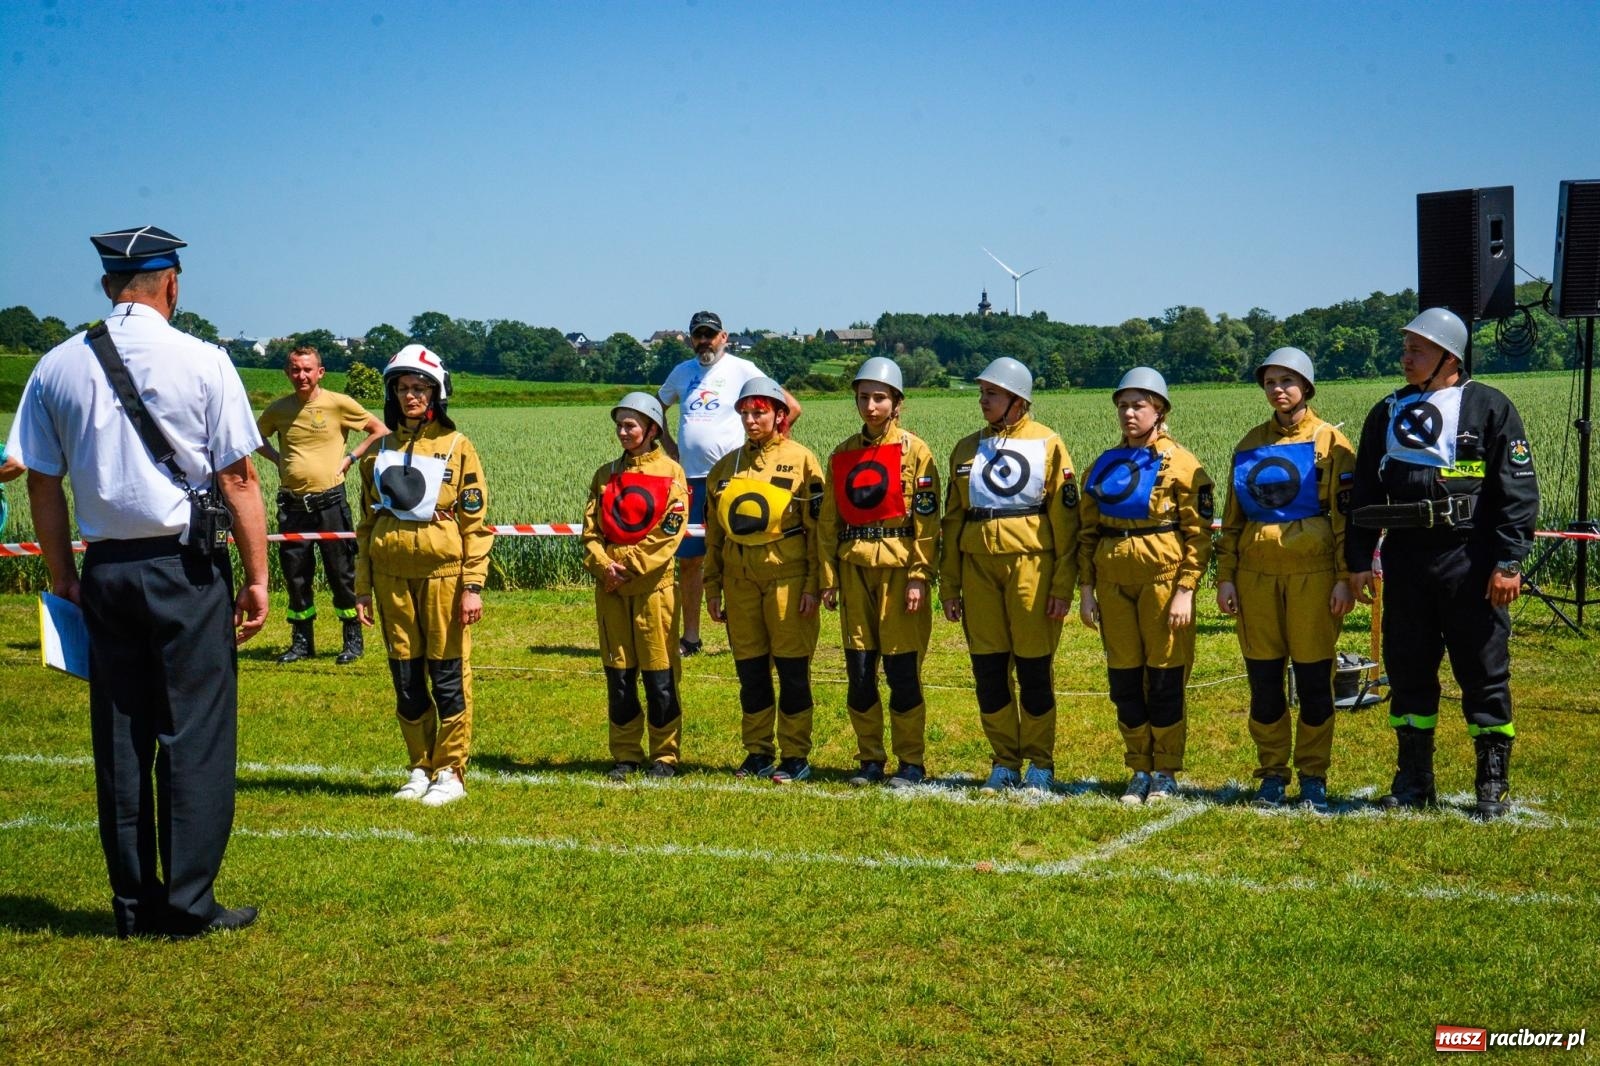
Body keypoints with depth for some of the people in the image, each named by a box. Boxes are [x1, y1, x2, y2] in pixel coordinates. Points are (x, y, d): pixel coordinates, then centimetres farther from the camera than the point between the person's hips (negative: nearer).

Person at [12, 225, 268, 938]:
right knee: (196, 733, 1)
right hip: (188, 566, -4)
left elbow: (42, 482, 7)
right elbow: (238, 478, -7)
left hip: (104, 570, 4)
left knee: (119, 738, 9)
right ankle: (189, 903, 2)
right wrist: (257, 578, -2)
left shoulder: (57, 366, 5)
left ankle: (134, 905, 14)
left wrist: (63, 578, 15)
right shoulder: (202, 362, -5)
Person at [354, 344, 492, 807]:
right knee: (406, 677, 8)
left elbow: (476, 522, -2)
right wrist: (362, 588, 10)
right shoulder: (380, 452, 12)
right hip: (392, 575, 4)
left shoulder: (456, 447, 1)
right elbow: (367, 523, 16)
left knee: (449, 674, 0)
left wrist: (473, 585, -9)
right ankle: (420, 768, 19)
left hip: (443, 573, -4)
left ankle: (450, 772, 8)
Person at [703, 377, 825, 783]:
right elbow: (714, 532, 17)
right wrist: (712, 586, 12)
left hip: (786, 575, -5)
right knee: (750, 669, 9)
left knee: (792, 668, -1)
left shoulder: (800, 460, -1)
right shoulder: (726, 466, 14)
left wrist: (813, 585, -10)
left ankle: (795, 756, 6)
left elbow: (817, 527, -4)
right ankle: (758, 752, 18)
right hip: (739, 578, 5)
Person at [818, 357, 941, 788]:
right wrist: (828, 578, 7)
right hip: (855, 569, 4)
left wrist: (919, 577, -12)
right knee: (859, 672, 5)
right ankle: (870, 759, 17)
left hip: (898, 567, -4)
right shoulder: (842, 454, 12)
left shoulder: (914, 452, -2)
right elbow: (828, 521, 13)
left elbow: (926, 520, -6)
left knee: (902, 671, -3)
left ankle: (910, 763, 7)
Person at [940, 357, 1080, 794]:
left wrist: (1063, 584, -9)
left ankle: (1040, 764, 12)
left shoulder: (1048, 445, 1)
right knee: (988, 668, 5)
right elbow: (953, 519, 14)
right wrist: (948, 585, 9)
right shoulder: (967, 449, 13)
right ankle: (1005, 761, 16)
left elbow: (1065, 518, -3)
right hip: (979, 565, 4)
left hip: (1030, 562, -4)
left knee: (1034, 668, 0)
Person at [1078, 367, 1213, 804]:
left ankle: (1165, 773, 12)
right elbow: (1087, 531, 14)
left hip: (1163, 578, -4)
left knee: (1165, 679, 1)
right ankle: (1139, 769, 18)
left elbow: (1198, 534, -5)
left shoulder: (1181, 465, -3)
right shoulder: (1104, 465, 11)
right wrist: (1086, 588, 7)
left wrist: (1185, 590, -12)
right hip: (1113, 580, 5)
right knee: (1124, 680, 7)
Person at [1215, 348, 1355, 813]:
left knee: (1313, 678, 0)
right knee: (1263, 678, 5)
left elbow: (1346, 515, -2)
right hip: (1257, 573, 4)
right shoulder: (1250, 445, 13)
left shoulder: (1330, 443, 1)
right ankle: (1272, 773, 16)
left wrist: (1345, 578, -9)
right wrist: (1225, 576, 8)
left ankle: (1313, 776, 10)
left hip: (1312, 572, -4)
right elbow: (1232, 517, 15)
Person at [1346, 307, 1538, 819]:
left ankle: (1493, 785, 10)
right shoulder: (1388, 413, 13)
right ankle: (1414, 781, 20)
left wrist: (1508, 562, -12)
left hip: (1469, 560, -5)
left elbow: (1518, 489, -5)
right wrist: (1358, 560, 11)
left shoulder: (1489, 408, -2)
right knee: (1407, 671, 9)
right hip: (1405, 559, 5)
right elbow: (1363, 491, 16)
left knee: (1484, 672, 1)